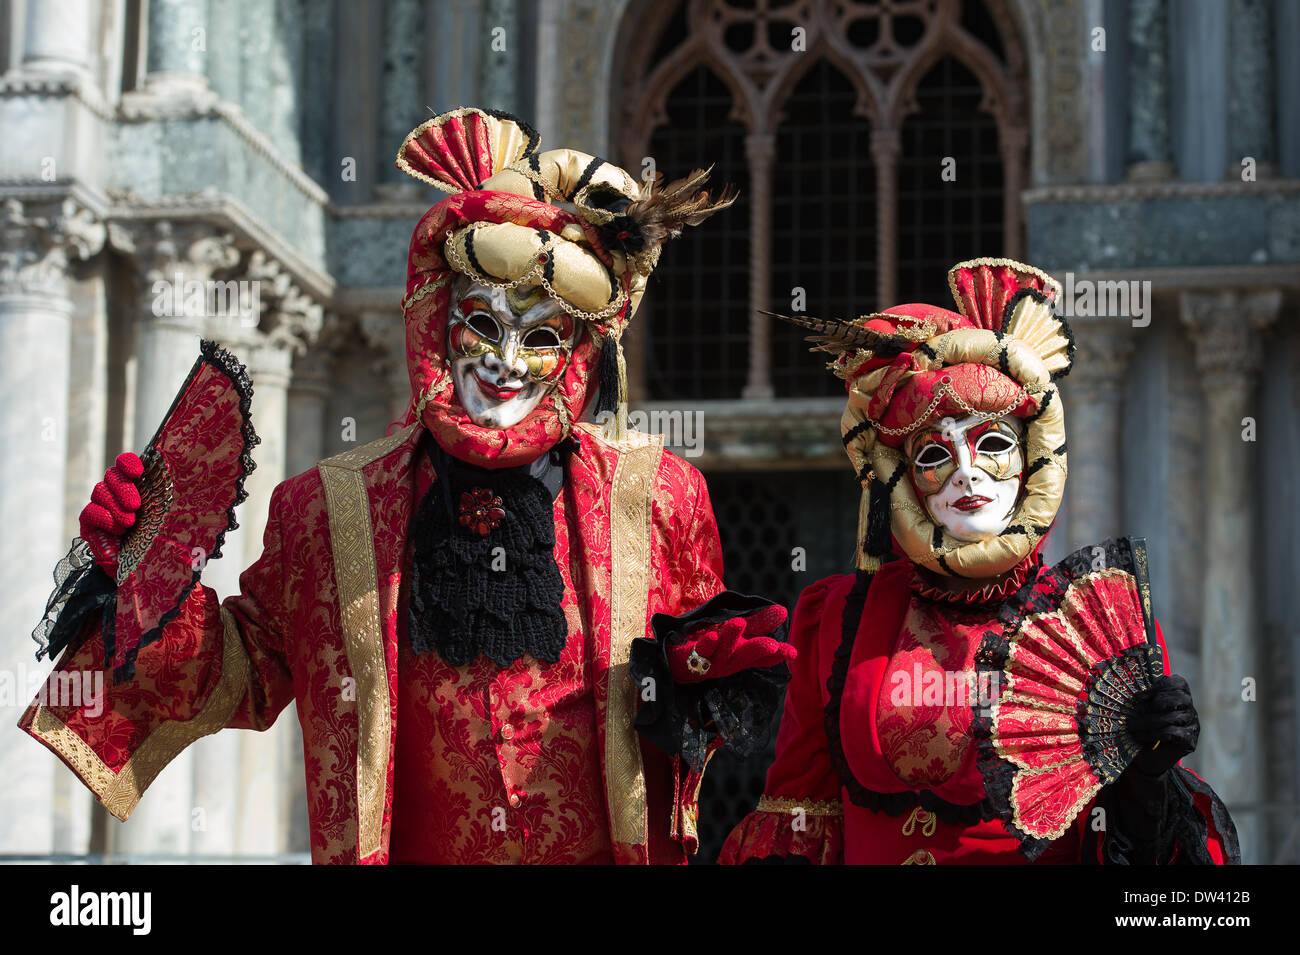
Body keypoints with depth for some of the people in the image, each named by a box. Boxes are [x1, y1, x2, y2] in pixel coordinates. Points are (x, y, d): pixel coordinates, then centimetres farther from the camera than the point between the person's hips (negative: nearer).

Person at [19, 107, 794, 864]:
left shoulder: (656, 499, -1)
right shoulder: (331, 511, 2)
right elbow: (250, 674, 12)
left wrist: (699, 674, -11)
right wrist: (158, 588, -1)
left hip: (603, 858, 1)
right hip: (406, 851, -1)